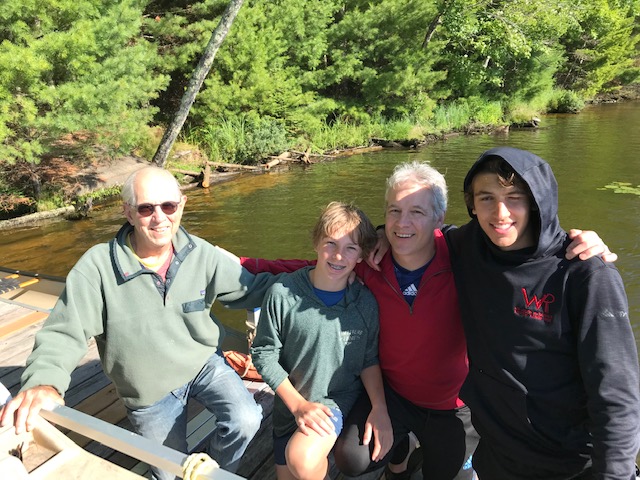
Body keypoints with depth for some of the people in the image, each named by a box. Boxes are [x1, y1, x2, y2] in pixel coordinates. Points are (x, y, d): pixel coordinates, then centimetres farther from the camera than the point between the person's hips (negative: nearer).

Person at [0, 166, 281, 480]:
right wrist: (44, 382, -40)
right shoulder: (98, 266, -23)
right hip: (151, 392, 0)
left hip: (204, 363, 1)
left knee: (246, 420, -22)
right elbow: (63, 333, -21)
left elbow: (253, 289, -10)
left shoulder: (202, 255, -15)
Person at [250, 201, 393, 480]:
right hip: (292, 406, 2)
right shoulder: (282, 294, -18)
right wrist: (298, 404, -14)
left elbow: (369, 360, -1)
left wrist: (380, 409, -13)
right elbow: (264, 354, -10)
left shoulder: (366, 302, -12)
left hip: (342, 398, -1)